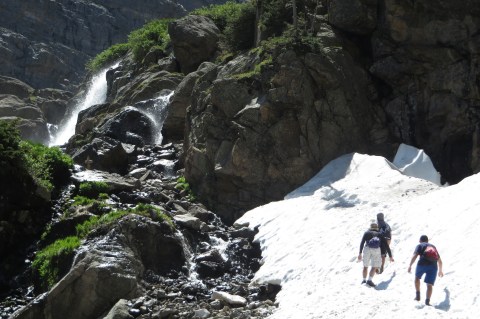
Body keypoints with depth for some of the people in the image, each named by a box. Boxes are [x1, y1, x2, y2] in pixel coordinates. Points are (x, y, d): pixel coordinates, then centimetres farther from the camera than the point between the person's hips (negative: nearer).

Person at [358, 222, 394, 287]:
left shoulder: (366, 233, 23)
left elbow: (362, 243, 8)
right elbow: (386, 246, 24)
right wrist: (390, 256, 30)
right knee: (374, 266, -3)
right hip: (376, 250, -1)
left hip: (367, 249, 1)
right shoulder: (379, 234, 25)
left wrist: (360, 253, 3)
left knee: (365, 266, 16)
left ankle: (364, 280, 15)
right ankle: (369, 280, -20)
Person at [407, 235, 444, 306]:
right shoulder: (433, 246, 32)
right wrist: (440, 270, 54)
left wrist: (410, 266, -8)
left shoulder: (419, 246, 18)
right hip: (433, 265, 2)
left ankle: (418, 295, 20)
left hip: (422, 264, -2)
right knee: (429, 284, 0)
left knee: (417, 277, 26)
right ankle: (427, 300, -20)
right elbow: (439, 261, 41)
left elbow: (414, 256, -3)